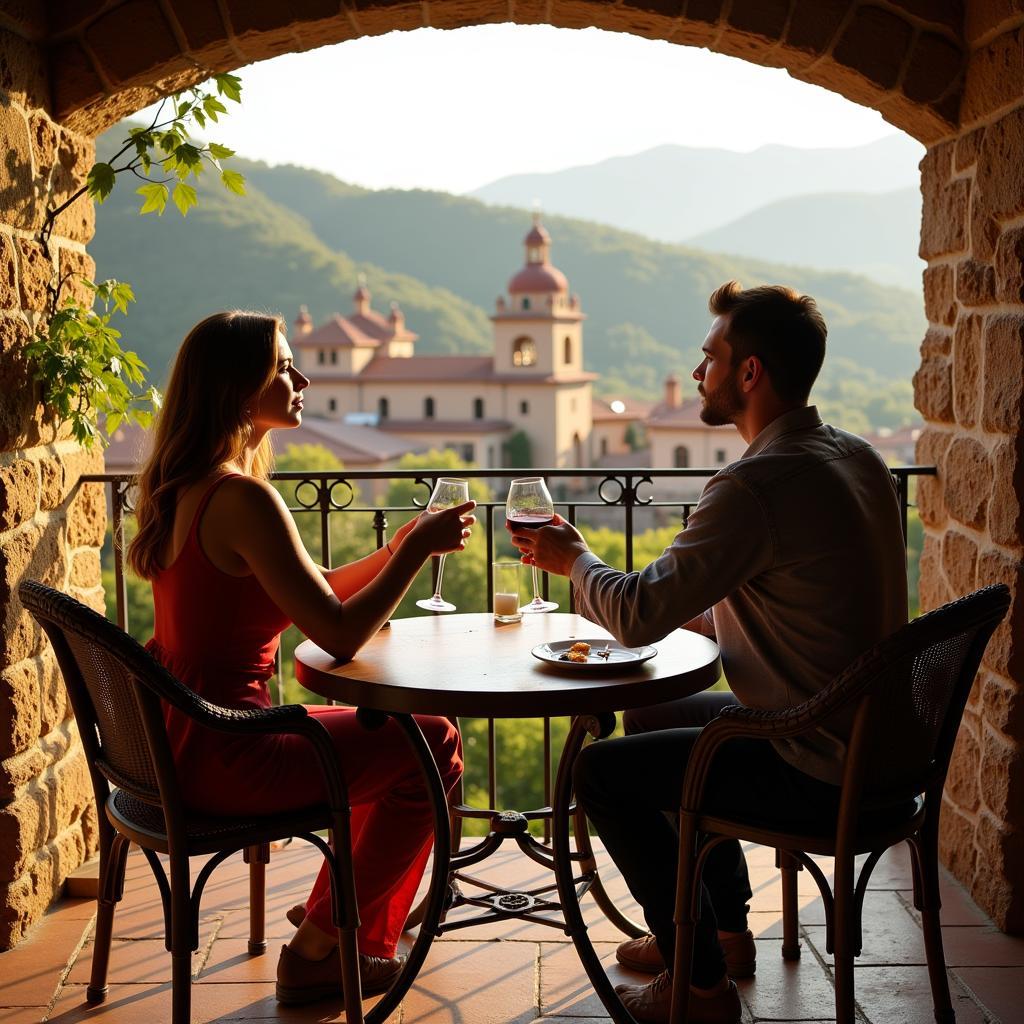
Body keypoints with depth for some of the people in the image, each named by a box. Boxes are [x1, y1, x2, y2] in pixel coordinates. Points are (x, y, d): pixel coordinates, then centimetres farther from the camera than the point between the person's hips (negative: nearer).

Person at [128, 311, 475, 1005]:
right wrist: (420, 547, -12)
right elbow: (340, 634, -23)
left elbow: (320, 593, 13)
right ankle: (318, 950, 16)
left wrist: (405, 543, 3)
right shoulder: (243, 497, -23)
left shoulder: (188, 484, 9)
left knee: (391, 738, 24)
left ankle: (342, 924, 35)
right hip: (217, 756, -10)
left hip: (179, 736, 10)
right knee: (433, 747, 3)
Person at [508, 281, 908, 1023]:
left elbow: (639, 615, -22)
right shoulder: (858, 459, 5)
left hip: (818, 772, -10)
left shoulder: (758, 484, -25)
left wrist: (574, 559, -2)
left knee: (604, 772, 0)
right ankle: (727, 932, 35)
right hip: (870, 742, 10)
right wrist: (697, 616, 11)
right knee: (652, 718, 24)